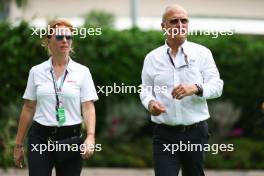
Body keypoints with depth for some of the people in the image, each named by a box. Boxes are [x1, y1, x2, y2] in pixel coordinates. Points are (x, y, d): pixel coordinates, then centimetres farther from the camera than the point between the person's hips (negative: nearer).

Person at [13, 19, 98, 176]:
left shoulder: (82, 72, 2)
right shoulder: (36, 72, 6)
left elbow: (88, 108, -4)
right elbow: (28, 109, 9)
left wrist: (90, 137, -20)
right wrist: (19, 144, 8)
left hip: (71, 138, -1)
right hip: (40, 138, 1)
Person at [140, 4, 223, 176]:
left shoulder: (202, 53, 3)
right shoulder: (152, 58, 8)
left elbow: (217, 85, -2)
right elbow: (145, 89, 13)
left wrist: (195, 88, -22)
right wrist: (150, 103, -11)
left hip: (196, 132, 0)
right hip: (164, 134, 0)